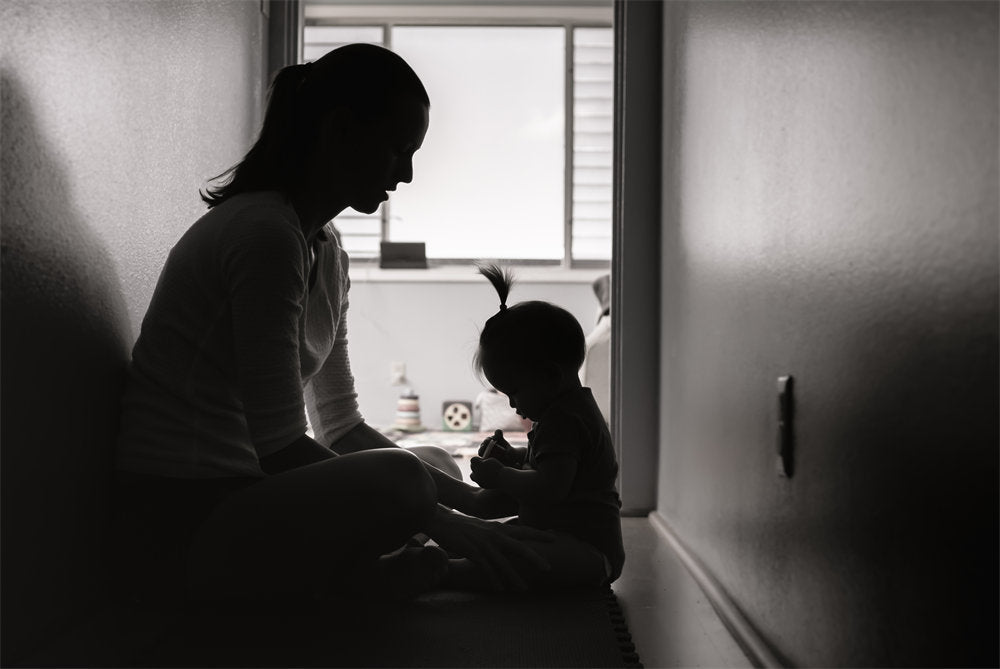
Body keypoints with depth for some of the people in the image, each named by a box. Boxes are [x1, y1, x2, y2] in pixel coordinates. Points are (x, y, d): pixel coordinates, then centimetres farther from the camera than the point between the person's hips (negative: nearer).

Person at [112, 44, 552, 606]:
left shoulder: (327, 251, 14)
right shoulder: (265, 233, -17)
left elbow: (340, 423, 17)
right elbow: (279, 445, -22)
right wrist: (439, 521, -18)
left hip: (236, 495, 10)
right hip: (176, 528, -10)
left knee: (439, 468, 18)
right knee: (399, 479, -32)